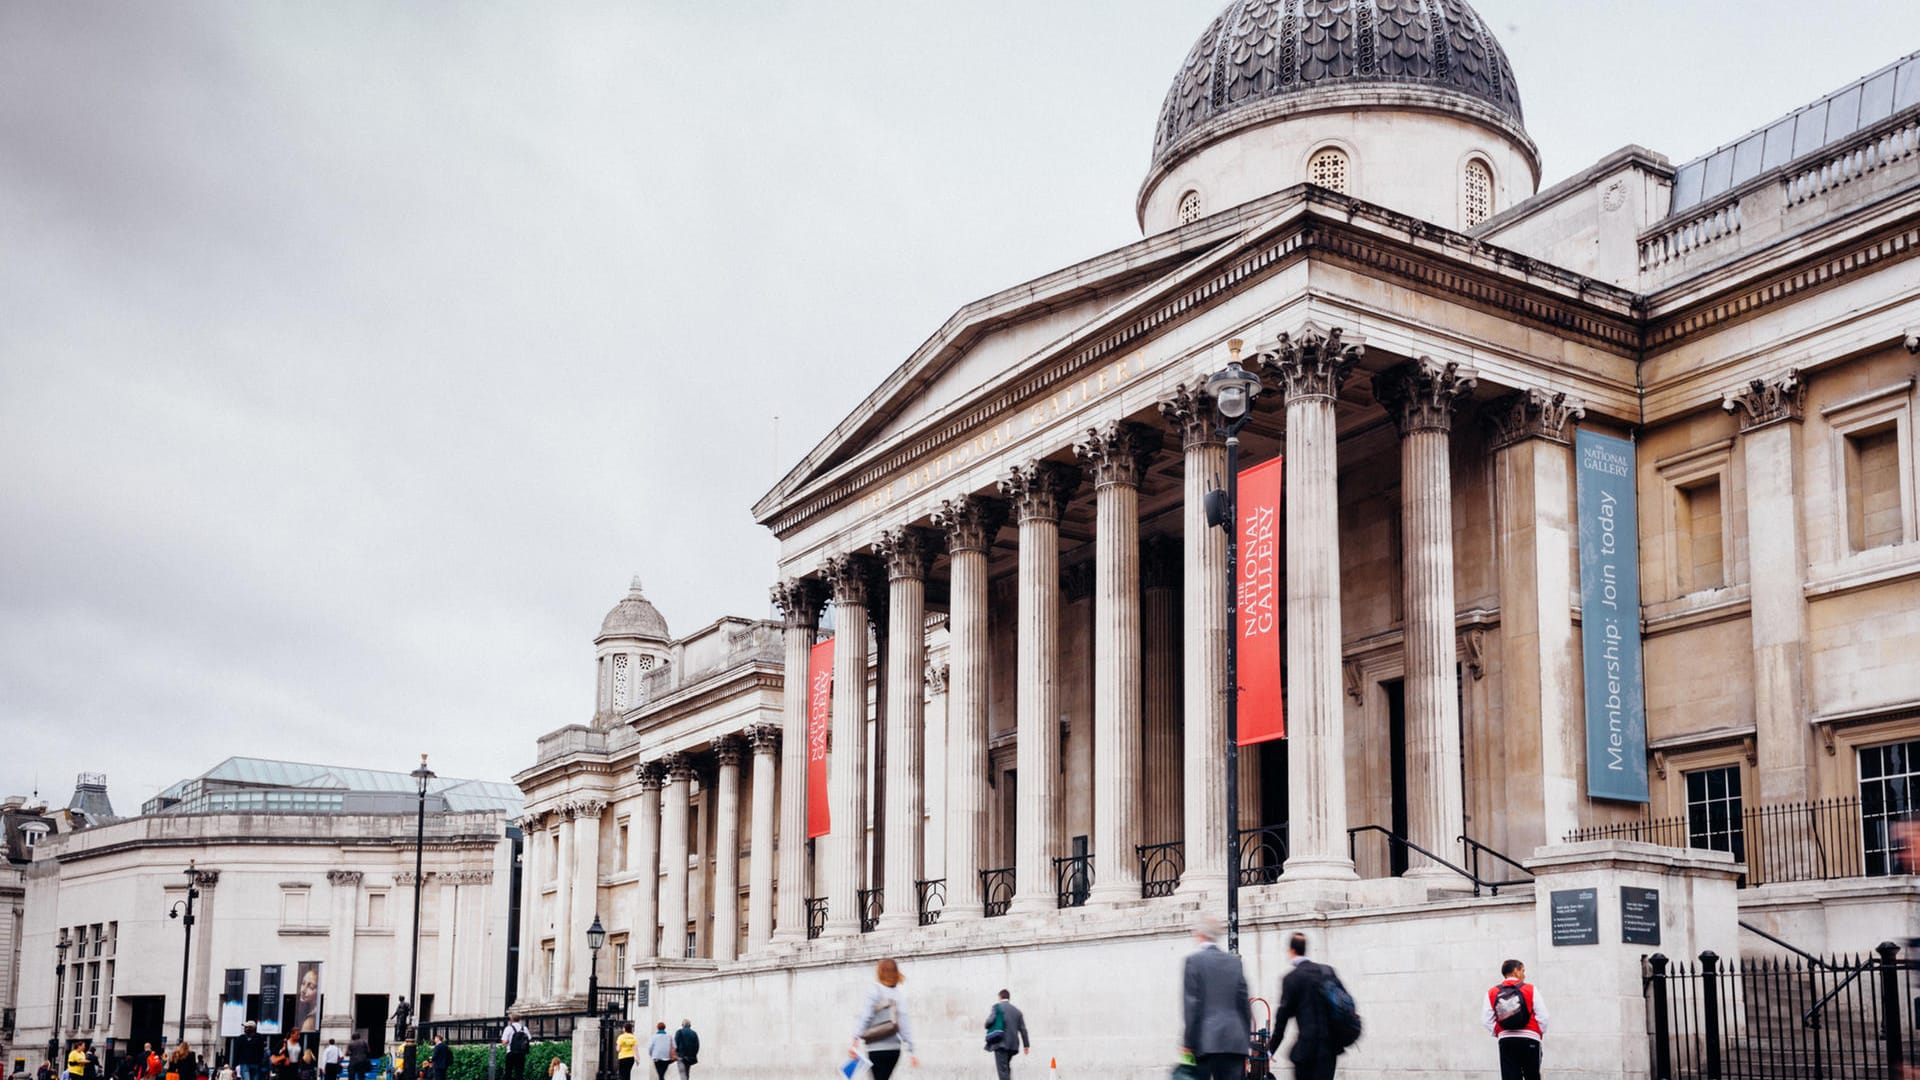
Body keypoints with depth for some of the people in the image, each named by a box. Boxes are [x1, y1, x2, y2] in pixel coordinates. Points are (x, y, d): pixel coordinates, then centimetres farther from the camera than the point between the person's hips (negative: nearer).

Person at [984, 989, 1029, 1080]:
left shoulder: (997, 1006, 0)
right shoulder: (1017, 1011, 15)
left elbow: (990, 1021, -13)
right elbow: (1023, 1029, 12)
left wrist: (987, 1026, 11)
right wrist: (1026, 1045, 15)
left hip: (1001, 1043, -6)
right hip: (1013, 1044, 6)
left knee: (1003, 1069, -8)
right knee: (1006, 1067, 19)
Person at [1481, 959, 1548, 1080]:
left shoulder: (1492, 993, 4)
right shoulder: (1530, 989, -2)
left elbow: (1486, 1021, -1)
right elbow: (1542, 1017, -5)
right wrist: (1540, 1033, 13)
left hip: (1505, 1041, 2)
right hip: (1529, 1040, -2)